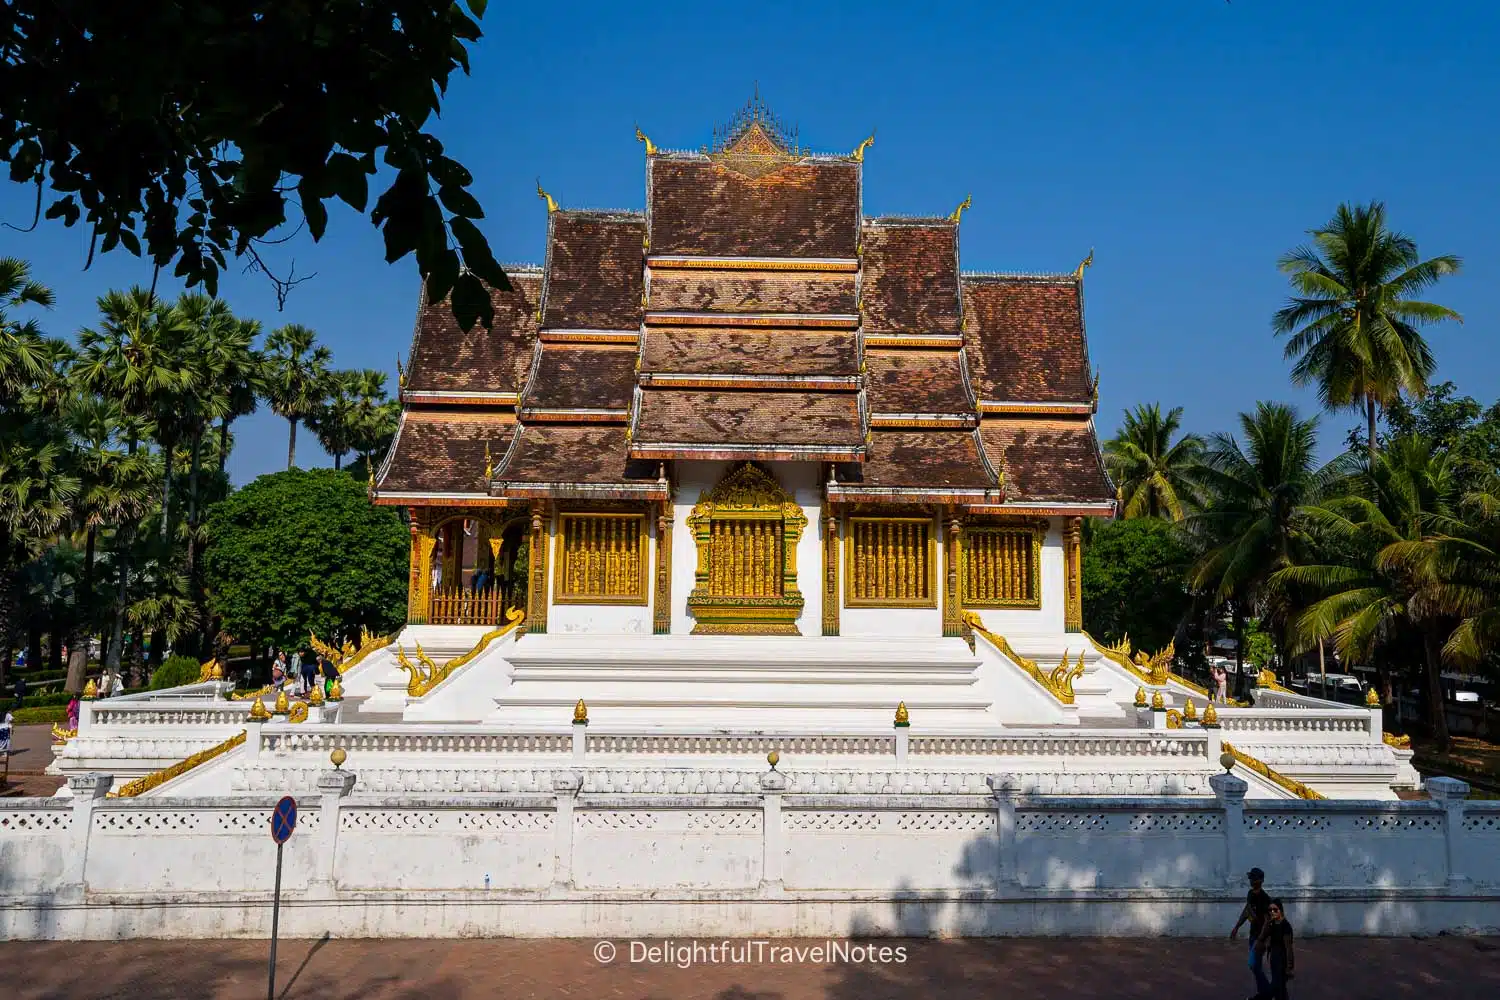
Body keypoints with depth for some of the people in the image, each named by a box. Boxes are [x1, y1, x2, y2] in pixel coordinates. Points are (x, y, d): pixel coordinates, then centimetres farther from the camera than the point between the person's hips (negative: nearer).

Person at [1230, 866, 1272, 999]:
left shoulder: (1265, 898, -22)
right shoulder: (1250, 893, 3)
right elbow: (1246, 911, 16)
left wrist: (1260, 940, -26)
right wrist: (1236, 928, 17)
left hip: (1261, 935, -8)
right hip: (1253, 933, 8)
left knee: (1253, 964, -6)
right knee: (1256, 964, 15)